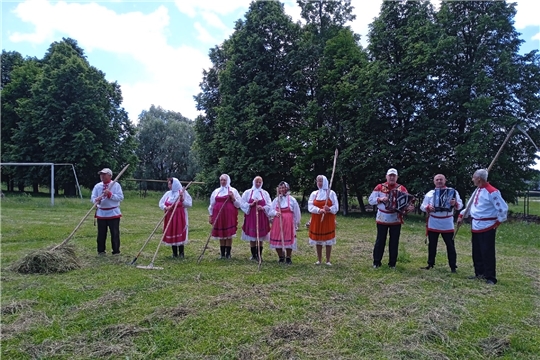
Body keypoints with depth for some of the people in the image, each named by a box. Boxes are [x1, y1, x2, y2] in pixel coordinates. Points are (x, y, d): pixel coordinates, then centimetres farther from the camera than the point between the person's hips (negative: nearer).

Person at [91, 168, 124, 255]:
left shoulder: (116, 185, -3)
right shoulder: (97, 186, 6)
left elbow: (120, 197, -11)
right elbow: (92, 197, 0)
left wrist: (110, 194, -22)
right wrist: (96, 200, -22)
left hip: (113, 213, -3)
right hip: (101, 213, 3)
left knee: (115, 233, 2)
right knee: (101, 233, 9)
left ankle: (116, 251, 11)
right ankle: (101, 250, 22)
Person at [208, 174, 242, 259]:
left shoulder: (233, 190, 6)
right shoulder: (216, 191, 15)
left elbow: (238, 204, 3)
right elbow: (212, 205, 17)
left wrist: (233, 197, -11)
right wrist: (210, 215, 13)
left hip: (229, 216, -3)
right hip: (218, 216, 3)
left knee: (229, 234, -2)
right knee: (221, 235, 5)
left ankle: (228, 253, 7)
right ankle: (222, 253, 13)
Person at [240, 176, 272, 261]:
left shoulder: (265, 193, 9)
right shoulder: (247, 192, 6)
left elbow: (269, 205, 4)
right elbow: (243, 204, 1)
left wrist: (262, 208, -14)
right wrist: (251, 204, -13)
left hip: (261, 217, 1)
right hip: (250, 216, 0)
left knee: (260, 237, 2)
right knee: (252, 237, 2)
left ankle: (259, 255, 10)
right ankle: (253, 255, 13)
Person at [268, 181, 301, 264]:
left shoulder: (292, 199, 0)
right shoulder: (276, 199, 7)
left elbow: (297, 213, 5)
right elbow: (271, 211, 6)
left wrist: (296, 223, 7)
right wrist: (275, 213, -15)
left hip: (288, 223, -2)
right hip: (277, 223, 3)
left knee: (289, 240, -2)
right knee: (277, 240, 1)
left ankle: (288, 258, 16)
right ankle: (281, 257, 21)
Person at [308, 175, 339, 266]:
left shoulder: (331, 193, 1)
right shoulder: (314, 193, 6)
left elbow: (336, 207, -2)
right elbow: (310, 207, -4)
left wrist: (329, 209, -23)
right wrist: (319, 210, -21)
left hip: (328, 220, -2)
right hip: (316, 220, 2)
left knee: (328, 240, 1)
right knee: (317, 240, 6)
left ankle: (328, 260, 10)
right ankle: (319, 259, 17)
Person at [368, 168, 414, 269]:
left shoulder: (402, 189, 0)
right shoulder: (379, 187, -1)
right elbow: (370, 200, -2)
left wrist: (409, 207, -26)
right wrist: (380, 199, -19)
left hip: (396, 220, 1)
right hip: (382, 220, -1)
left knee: (394, 242, 8)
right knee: (380, 241, 6)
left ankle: (392, 263, 19)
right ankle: (376, 262, 16)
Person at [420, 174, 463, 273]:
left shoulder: (453, 192, 1)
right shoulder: (430, 193, 5)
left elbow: (460, 205, -3)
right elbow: (422, 206, 4)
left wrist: (455, 204, -25)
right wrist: (428, 207, -18)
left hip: (447, 224, -2)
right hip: (433, 224, 2)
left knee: (450, 245, 3)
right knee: (432, 245, 11)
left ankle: (453, 267, 11)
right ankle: (430, 264, 22)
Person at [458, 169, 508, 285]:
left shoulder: (492, 192, -17)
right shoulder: (477, 190, 11)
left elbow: (503, 208, -17)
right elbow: (470, 205, 22)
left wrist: (498, 222, -11)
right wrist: (461, 215, 16)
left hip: (487, 227, -9)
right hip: (475, 226, 9)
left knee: (487, 253, -4)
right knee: (476, 252, 15)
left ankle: (490, 278, 5)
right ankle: (479, 273, 28)